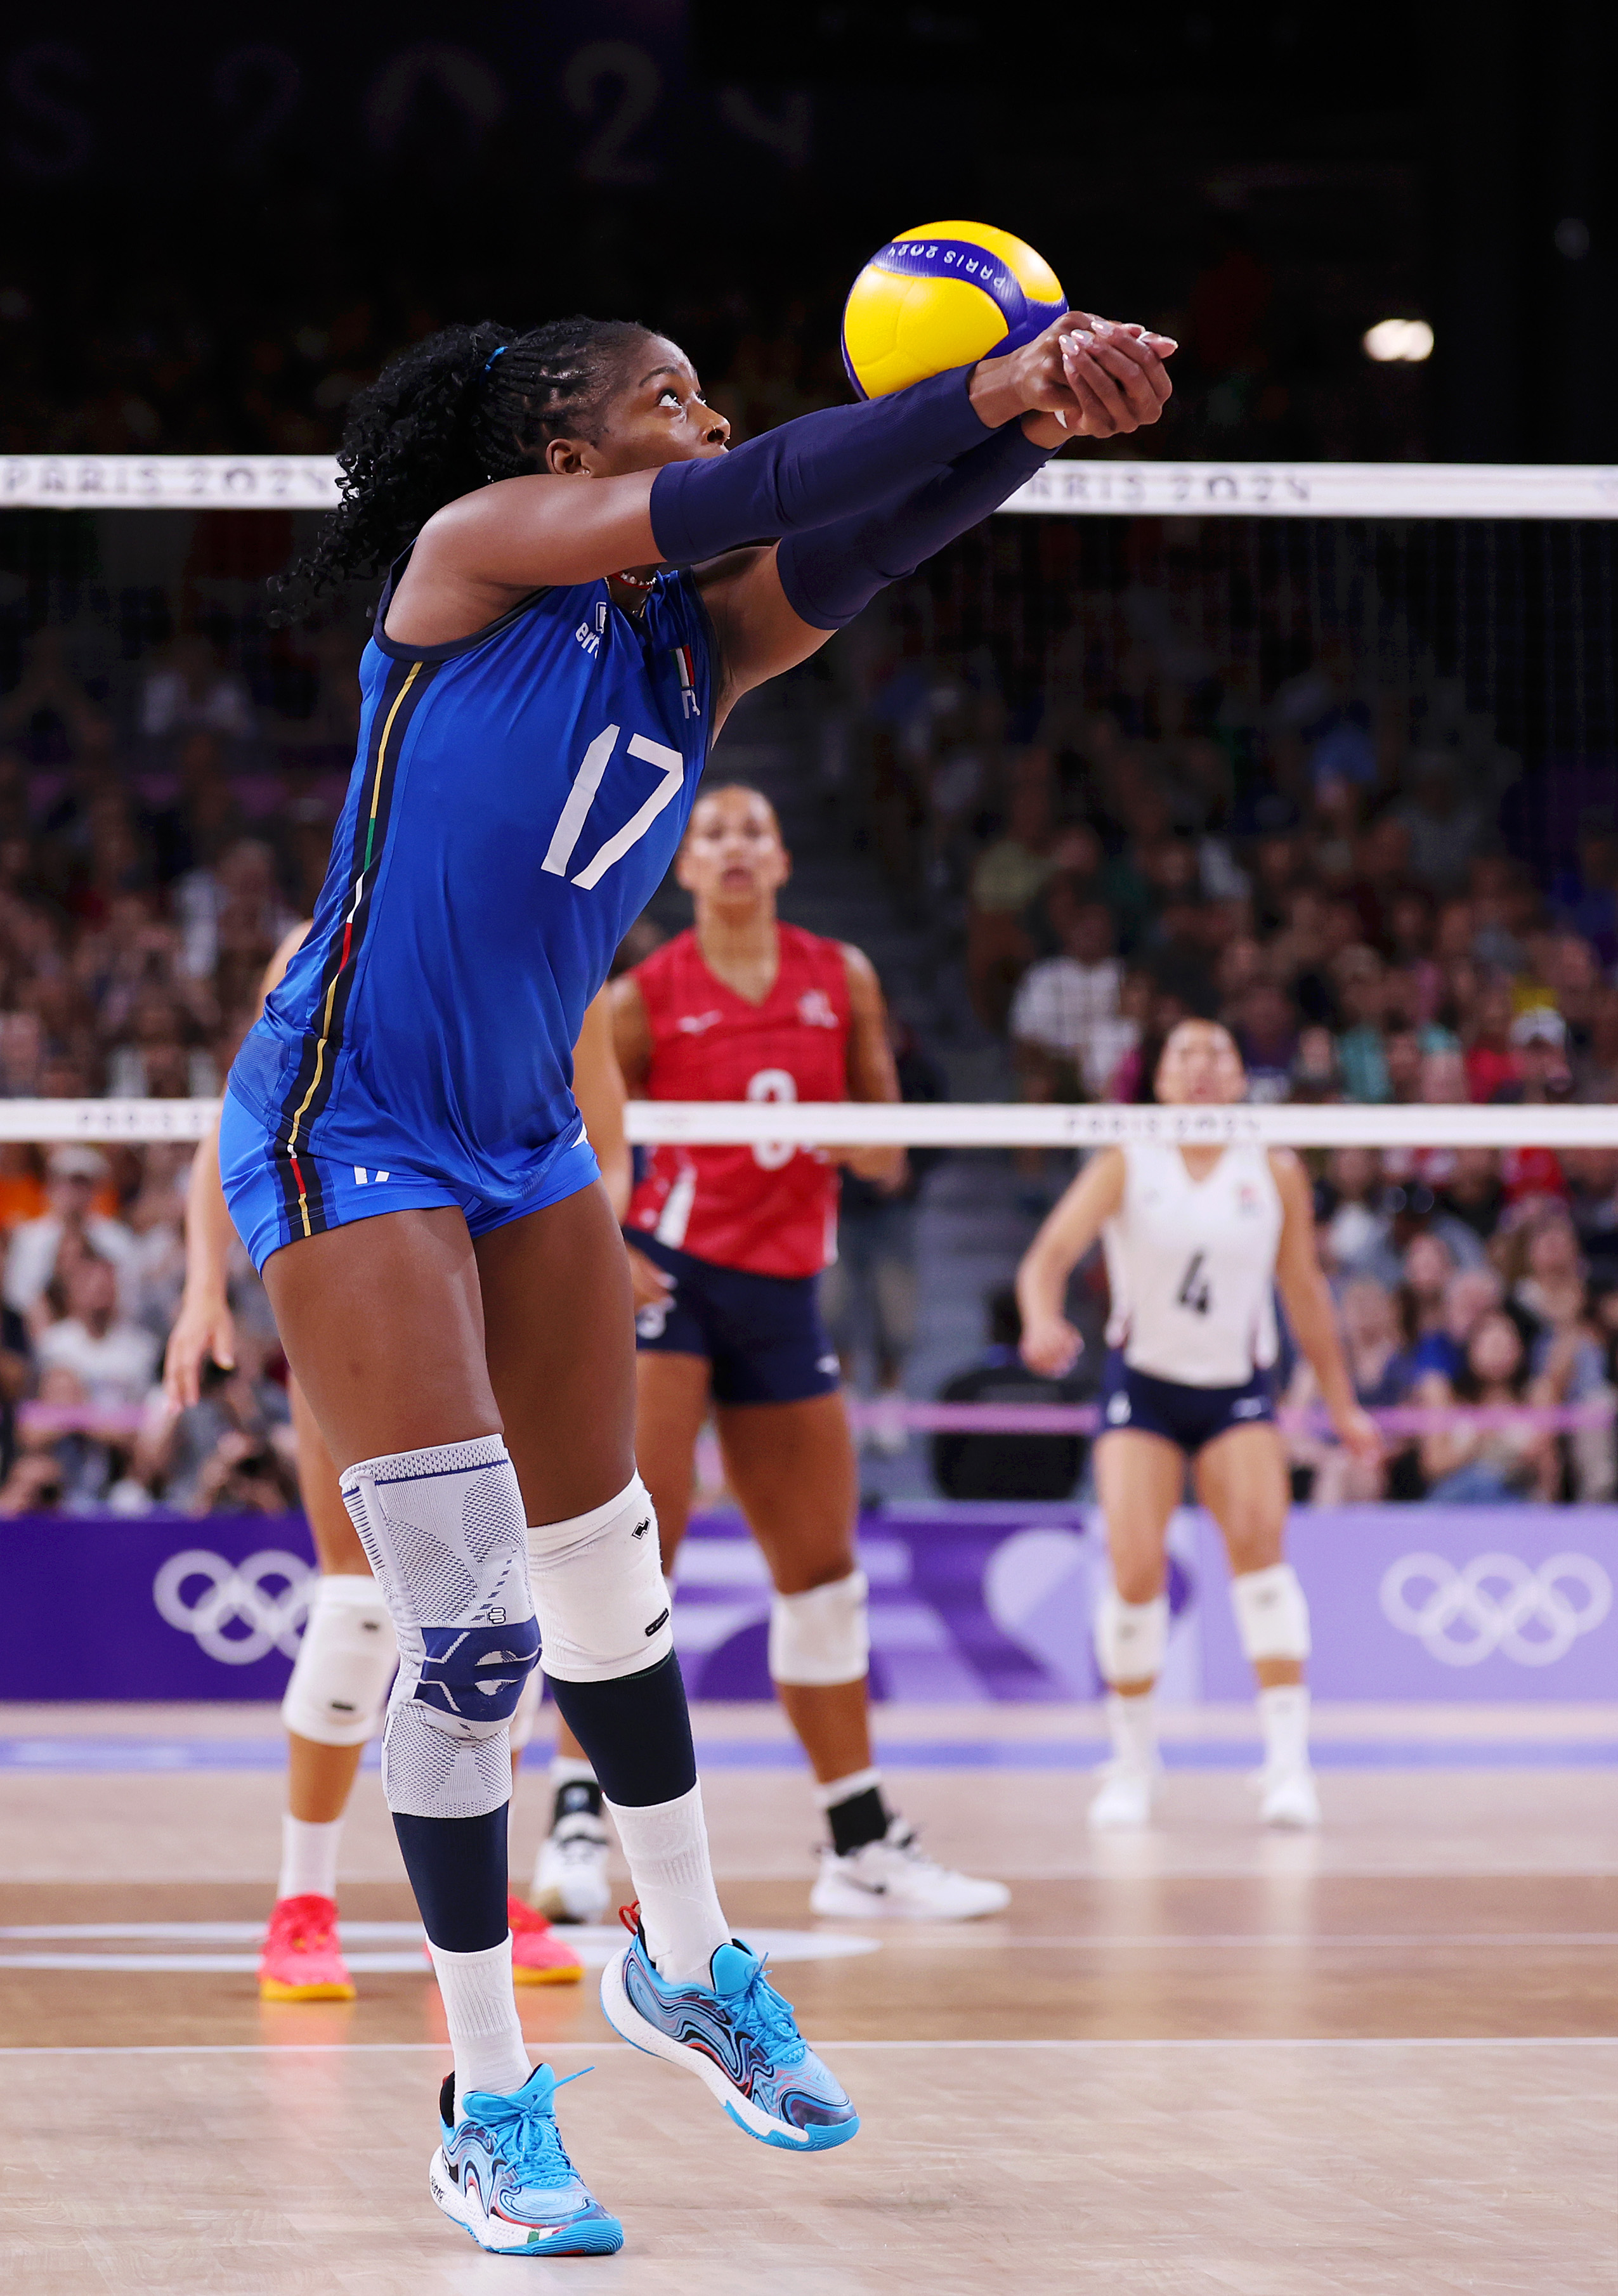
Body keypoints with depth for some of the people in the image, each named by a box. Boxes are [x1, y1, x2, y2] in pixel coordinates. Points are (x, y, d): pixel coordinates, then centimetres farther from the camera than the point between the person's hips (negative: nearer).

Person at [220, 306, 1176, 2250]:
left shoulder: (697, 644, 5)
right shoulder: (473, 552, -11)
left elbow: (851, 539, -13)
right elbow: (733, 503, -26)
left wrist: (1041, 415, -31)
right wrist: (987, 399, -31)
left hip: (527, 1143, 7)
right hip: (343, 1130, -7)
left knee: (607, 1576, 16)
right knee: (469, 1619, -12)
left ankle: (684, 1962, 38)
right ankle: (487, 2108, -2)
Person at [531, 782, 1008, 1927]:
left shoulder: (842, 977, 9)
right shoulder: (646, 996, -1)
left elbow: (888, 1151, 12)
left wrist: (864, 1145, -10)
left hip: (784, 1295, 5)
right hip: (672, 1273, -4)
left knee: (824, 1571, 9)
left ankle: (864, 1847, 17)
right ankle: (579, 1825, -17)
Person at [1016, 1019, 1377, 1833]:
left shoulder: (1275, 1172, 1)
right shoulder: (1126, 1164, -4)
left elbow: (1305, 1291, 10)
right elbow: (1050, 1252, -15)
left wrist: (1341, 1402, 12)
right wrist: (1043, 1321, -36)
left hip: (1237, 1392, 1)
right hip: (1142, 1383, -1)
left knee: (1259, 1536, -23)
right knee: (1136, 1567, -15)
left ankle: (1289, 1764, -25)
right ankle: (1133, 1765, 5)